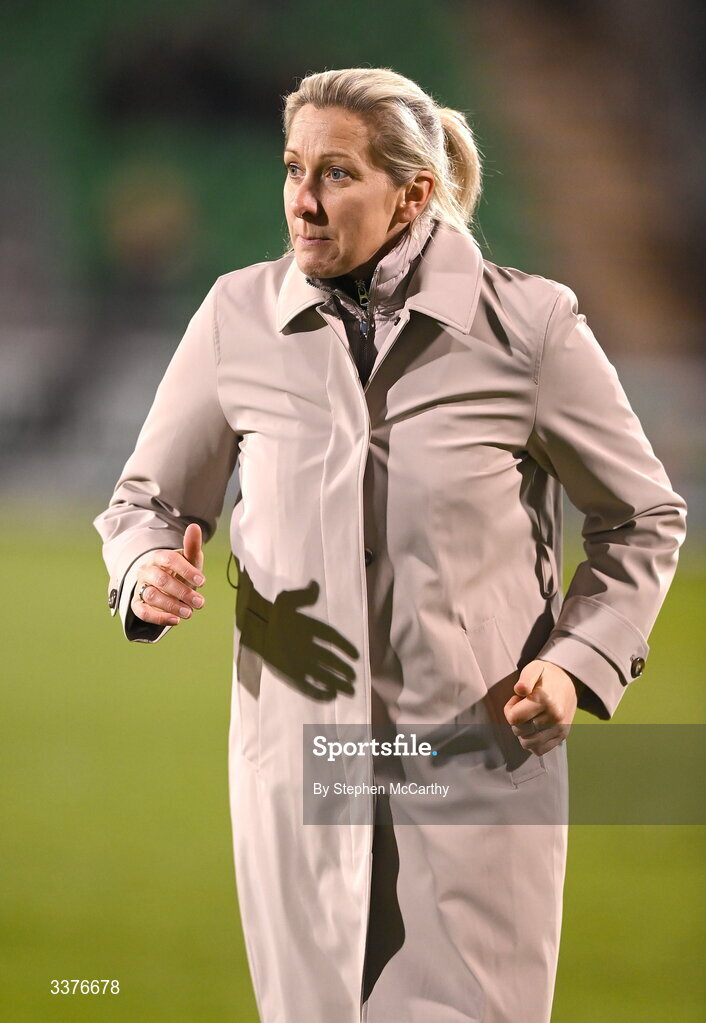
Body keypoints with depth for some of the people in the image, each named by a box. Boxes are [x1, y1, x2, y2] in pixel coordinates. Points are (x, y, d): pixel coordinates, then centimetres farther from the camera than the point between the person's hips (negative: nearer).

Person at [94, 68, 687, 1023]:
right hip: (299, 751, 2)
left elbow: (643, 518, 7)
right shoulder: (241, 317, 0)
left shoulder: (528, 326, -6)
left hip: (477, 756, -2)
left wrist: (582, 661, -7)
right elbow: (150, 499, 12)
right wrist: (148, 571, -11)